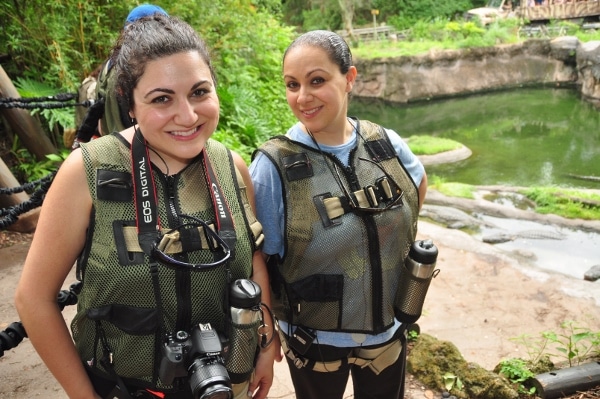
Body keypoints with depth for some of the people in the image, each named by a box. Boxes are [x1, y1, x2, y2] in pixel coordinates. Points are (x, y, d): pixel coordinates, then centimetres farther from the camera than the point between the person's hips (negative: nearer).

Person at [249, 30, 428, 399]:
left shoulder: (387, 144, -8)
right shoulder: (273, 166, -19)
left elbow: (419, 182, 14)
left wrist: (400, 240, 8)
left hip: (389, 330, 4)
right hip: (313, 340, -3)